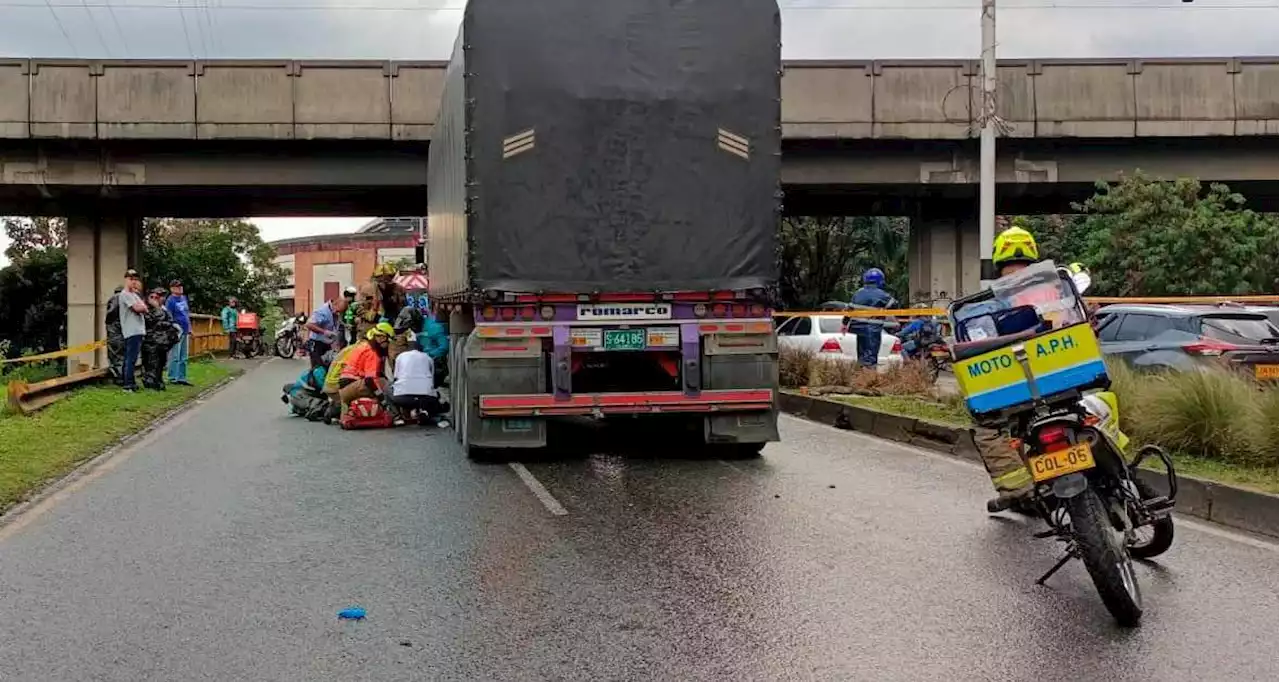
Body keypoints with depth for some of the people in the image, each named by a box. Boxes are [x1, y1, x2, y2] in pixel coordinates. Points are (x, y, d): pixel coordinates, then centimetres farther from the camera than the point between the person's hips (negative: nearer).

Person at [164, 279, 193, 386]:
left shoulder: (184, 298, 14)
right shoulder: (170, 301, -10)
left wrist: (189, 328, 20)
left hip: (185, 332, 8)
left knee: (183, 358, 11)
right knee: (175, 356, -6)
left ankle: (181, 378, 16)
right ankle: (173, 378, -2)